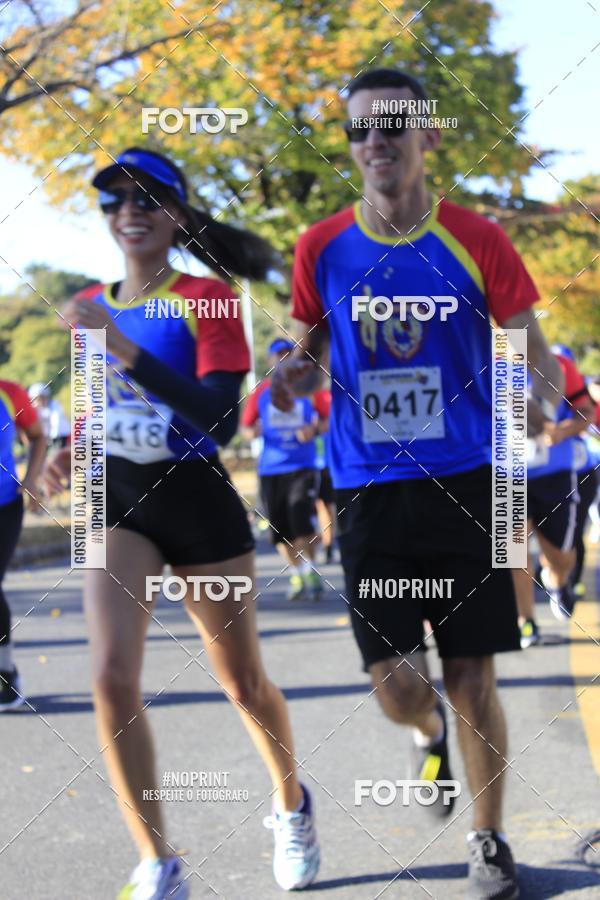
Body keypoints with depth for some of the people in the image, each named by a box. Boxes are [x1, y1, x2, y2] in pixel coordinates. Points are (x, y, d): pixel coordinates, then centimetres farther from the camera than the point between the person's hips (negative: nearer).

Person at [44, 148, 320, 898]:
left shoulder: (207, 299, -11)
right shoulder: (94, 305, 5)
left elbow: (222, 421, -25)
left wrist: (126, 352, -34)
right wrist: (74, 451, 1)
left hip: (199, 506, -3)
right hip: (117, 505, 3)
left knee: (242, 682, 10)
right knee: (112, 677, -16)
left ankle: (291, 807, 40)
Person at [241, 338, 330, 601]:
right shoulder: (260, 393, 8)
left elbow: (329, 418, 8)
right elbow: (246, 427, 12)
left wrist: (315, 429, -13)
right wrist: (254, 431, -11)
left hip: (302, 465, -3)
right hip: (270, 469, 3)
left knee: (303, 522, -16)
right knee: (279, 529, 3)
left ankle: (310, 571, 0)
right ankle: (296, 576, 16)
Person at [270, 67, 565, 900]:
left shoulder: (475, 241, -4)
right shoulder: (322, 249, 1)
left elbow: (536, 357, 1)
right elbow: (310, 352, 14)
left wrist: (538, 395, -22)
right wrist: (294, 375, -10)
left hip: (464, 485, -1)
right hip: (368, 491, 1)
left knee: (473, 682, 2)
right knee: (395, 684, -1)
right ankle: (431, 731, 37)